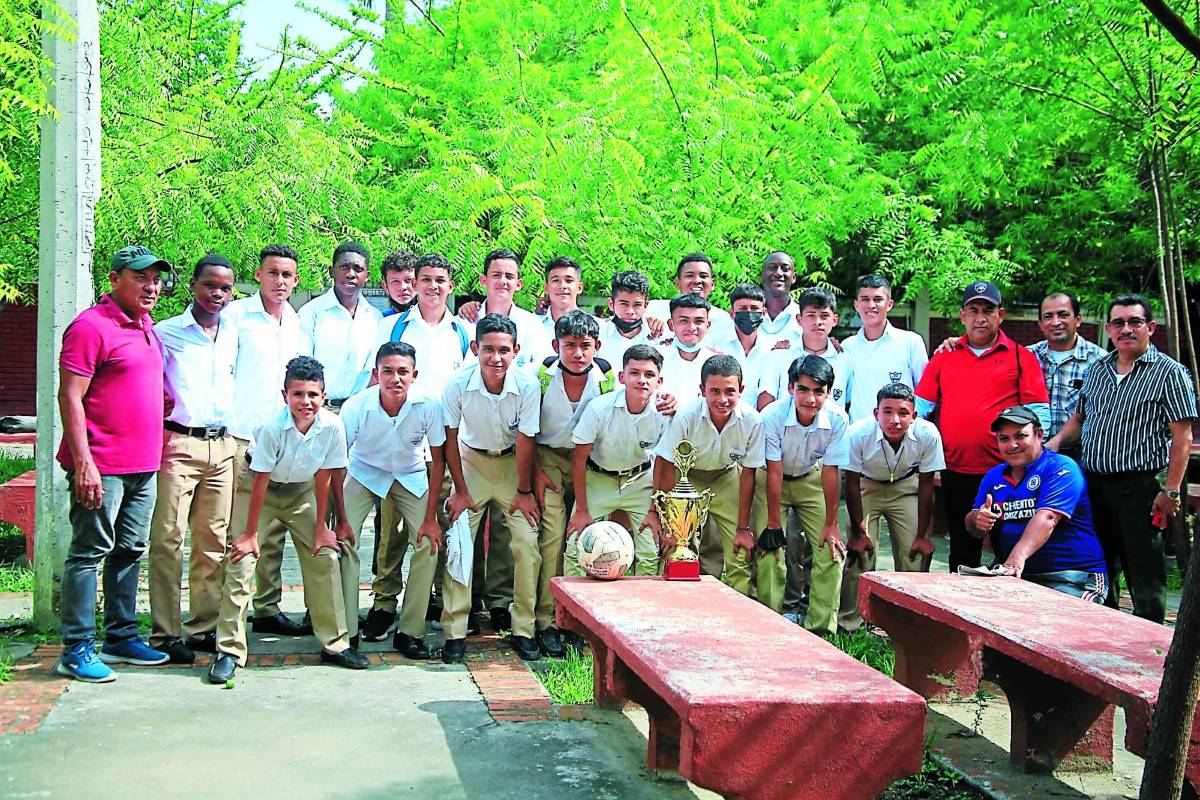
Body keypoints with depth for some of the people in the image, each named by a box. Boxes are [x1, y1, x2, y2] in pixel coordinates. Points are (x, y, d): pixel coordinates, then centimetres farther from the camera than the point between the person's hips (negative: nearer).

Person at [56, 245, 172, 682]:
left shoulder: (146, 327, 15)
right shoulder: (91, 326, -11)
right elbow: (70, 398, -15)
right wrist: (83, 462, -20)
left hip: (144, 465, 8)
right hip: (103, 466, -8)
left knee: (130, 551, 14)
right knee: (89, 553, -3)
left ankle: (121, 637, 23)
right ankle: (77, 649, 3)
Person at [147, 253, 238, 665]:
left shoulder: (234, 335, 13)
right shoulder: (166, 333, 1)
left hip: (222, 446, 5)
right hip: (179, 443, -5)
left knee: (214, 541, 7)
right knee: (168, 539, -6)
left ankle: (203, 627, 15)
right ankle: (165, 634, 0)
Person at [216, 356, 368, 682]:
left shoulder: (333, 427, -23)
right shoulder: (272, 427, -31)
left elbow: (324, 477, -11)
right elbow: (260, 482, -23)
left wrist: (320, 528, -6)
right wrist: (250, 534, -17)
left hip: (301, 491, 4)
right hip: (257, 486, -3)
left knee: (325, 556, -2)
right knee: (241, 560, -12)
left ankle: (335, 644, 9)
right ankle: (229, 651, -6)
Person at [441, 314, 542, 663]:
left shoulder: (527, 385, -24)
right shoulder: (459, 383, -23)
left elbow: (525, 441, -14)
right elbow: (450, 438, -11)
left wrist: (524, 491, -7)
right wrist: (461, 491, -7)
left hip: (513, 463, 0)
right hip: (472, 461, 0)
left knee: (527, 544, -8)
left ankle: (523, 629, 4)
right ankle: (455, 631, 0)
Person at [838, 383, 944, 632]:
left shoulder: (928, 435, -30)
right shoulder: (858, 433, -33)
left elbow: (925, 485, -15)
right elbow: (851, 483, -18)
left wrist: (922, 535, -10)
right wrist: (858, 532, -14)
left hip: (906, 486, 1)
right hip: (866, 485, -1)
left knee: (916, 554, -6)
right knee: (859, 553, -11)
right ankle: (848, 624, 3)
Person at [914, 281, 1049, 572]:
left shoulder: (1021, 357, 3)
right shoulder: (945, 356, 11)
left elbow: (1037, 412, -2)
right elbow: (920, 405, 11)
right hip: (955, 472, 3)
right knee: (961, 551, 12)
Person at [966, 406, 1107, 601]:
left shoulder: (1061, 469, -7)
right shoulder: (994, 475, 13)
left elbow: (1046, 518, -24)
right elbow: (974, 528, 12)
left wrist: (1018, 558, -40)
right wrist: (977, 520, -14)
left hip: (1069, 578, -5)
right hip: (1009, 574, 6)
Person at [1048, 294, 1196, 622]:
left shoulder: (1169, 373, -5)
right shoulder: (1097, 370, 13)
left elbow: (1182, 438, -9)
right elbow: (1079, 417, 22)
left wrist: (1171, 491, -15)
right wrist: (1056, 441, 2)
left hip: (1140, 487, -6)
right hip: (1094, 485, 6)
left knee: (1145, 578, -1)